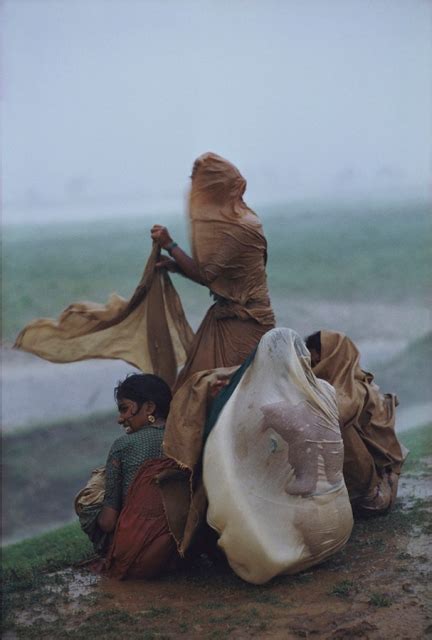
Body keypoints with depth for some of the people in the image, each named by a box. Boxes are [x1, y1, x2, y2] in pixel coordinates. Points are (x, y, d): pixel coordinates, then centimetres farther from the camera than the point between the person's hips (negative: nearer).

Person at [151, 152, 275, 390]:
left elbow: (205, 274, -19)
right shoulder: (229, 220, 9)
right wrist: (175, 265, -1)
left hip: (243, 323, -9)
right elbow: (212, 272, 10)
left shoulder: (238, 229, -20)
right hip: (224, 315, 9)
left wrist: (170, 245, -11)